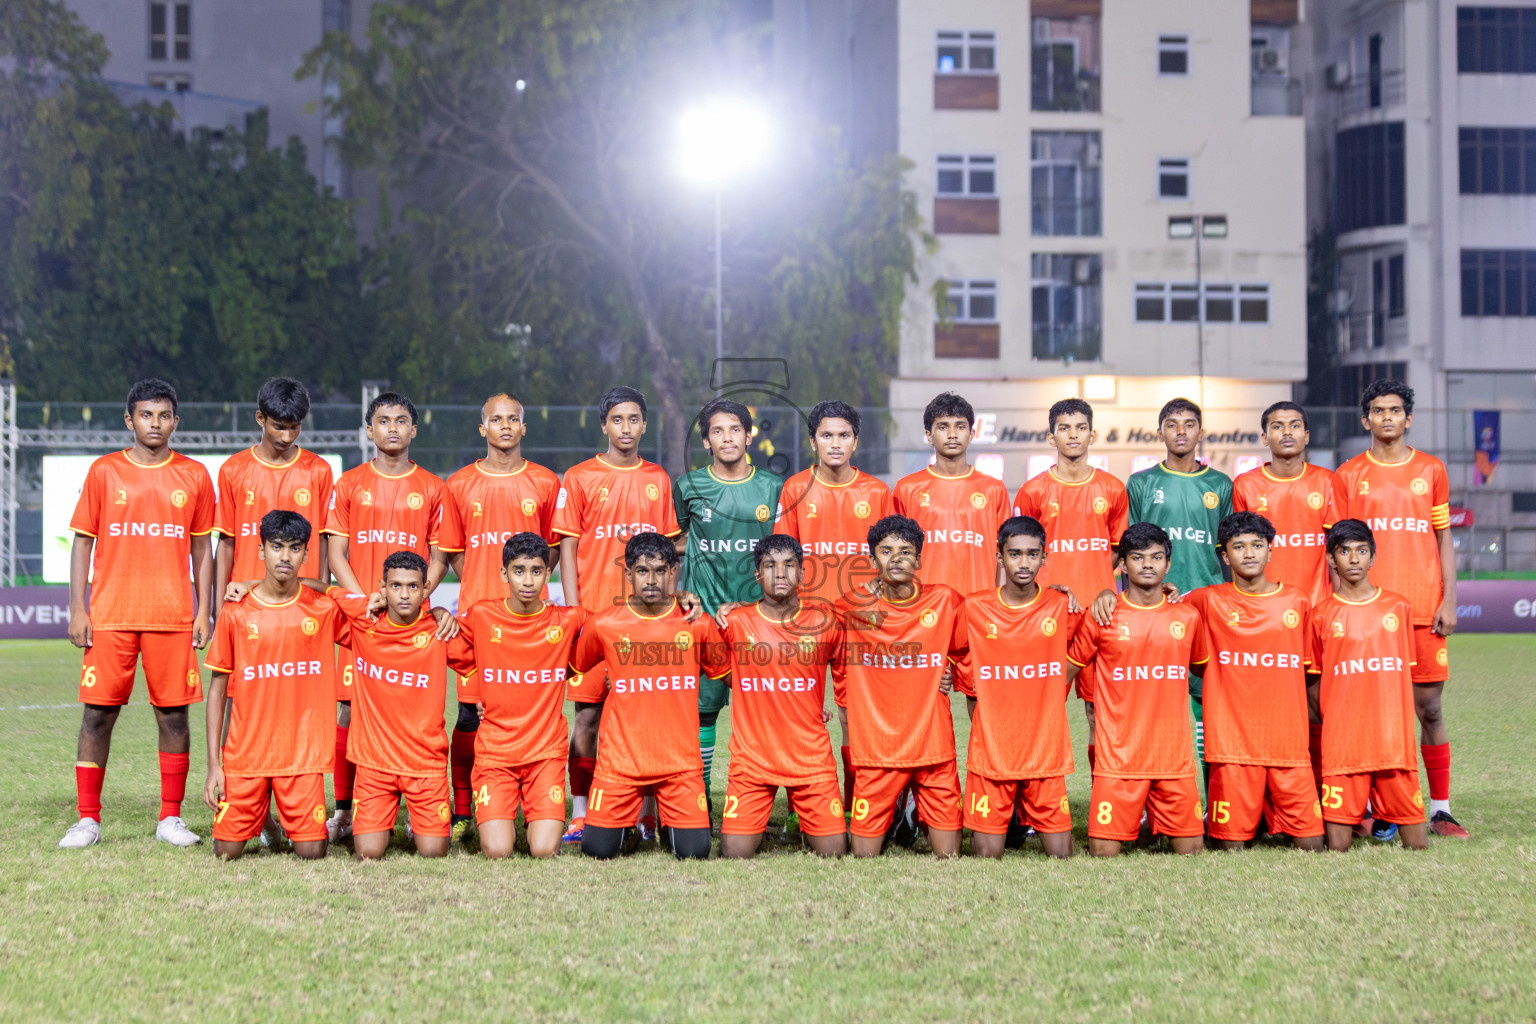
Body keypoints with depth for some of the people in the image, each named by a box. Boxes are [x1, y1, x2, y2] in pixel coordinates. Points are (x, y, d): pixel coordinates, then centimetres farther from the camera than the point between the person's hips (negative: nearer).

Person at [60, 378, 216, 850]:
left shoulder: (194, 476, 7)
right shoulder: (104, 472, 5)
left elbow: (201, 547, 11)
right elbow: (82, 541, 6)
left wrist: (203, 611, 3)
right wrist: (77, 609, -2)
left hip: (173, 616, 1)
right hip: (110, 616, -1)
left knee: (173, 712, 1)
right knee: (98, 712, -1)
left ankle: (171, 818, 10)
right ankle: (88, 819, 6)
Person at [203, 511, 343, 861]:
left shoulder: (324, 609, 1)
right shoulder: (236, 613, 0)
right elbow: (217, 689, 4)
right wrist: (213, 764, -1)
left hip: (302, 751, 0)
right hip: (245, 751, 0)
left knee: (311, 852, -9)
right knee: (227, 852, -4)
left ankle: (289, 820, 25)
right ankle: (260, 815, 29)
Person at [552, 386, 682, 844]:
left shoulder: (658, 480, 12)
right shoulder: (579, 479, 2)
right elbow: (567, 549, 1)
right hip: (595, 613, -3)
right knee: (589, 715, -2)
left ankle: (648, 814, 10)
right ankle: (580, 816, 3)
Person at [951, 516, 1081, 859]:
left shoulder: (1062, 607, -1)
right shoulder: (974, 608, -2)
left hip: (1046, 753, 1)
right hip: (990, 752, -1)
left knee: (1061, 854, 0)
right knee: (987, 855, -1)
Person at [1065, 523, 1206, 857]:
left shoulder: (1188, 616, 7)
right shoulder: (1102, 617, 0)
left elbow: (1203, 667, 24)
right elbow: (1067, 669, 9)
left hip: (1175, 757, 2)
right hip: (1118, 755, -2)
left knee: (1191, 850, 1)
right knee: (1103, 852, -7)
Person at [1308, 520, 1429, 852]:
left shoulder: (1398, 607, 9)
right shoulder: (1322, 615, 4)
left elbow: (1405, 670, 15)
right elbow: (1313, 681, 10)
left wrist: (1399, 725, 7)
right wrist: (1334, 718, -4)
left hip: (1394, 741, 1)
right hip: (1342, 745, -1)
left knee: (1417, 844, -1)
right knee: (1338, 846, -6)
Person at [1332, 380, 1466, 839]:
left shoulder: (1431, 471, 9)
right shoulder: (1348, 476, 7)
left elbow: (1444, 539, 10)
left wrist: (1449, 600, 1)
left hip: (1423, 608, 1)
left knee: (1429, 709, 0)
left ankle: (1440, 809, 5)